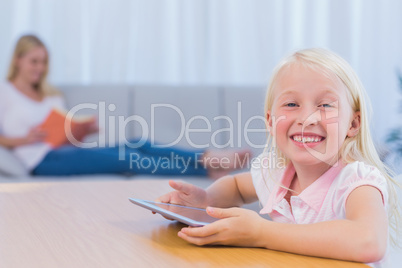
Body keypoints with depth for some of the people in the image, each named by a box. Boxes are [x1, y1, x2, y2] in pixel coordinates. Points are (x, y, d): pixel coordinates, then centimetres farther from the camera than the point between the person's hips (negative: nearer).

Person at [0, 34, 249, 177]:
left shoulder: (52, 95, 26)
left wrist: (84, 130, 0)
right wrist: (24, 139, -15)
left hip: (65, 152, 7)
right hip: (42, 160, -7)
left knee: (137, 145, -19)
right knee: (124, 158, -25)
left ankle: (208, 158, -32)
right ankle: (208, 168, -34)